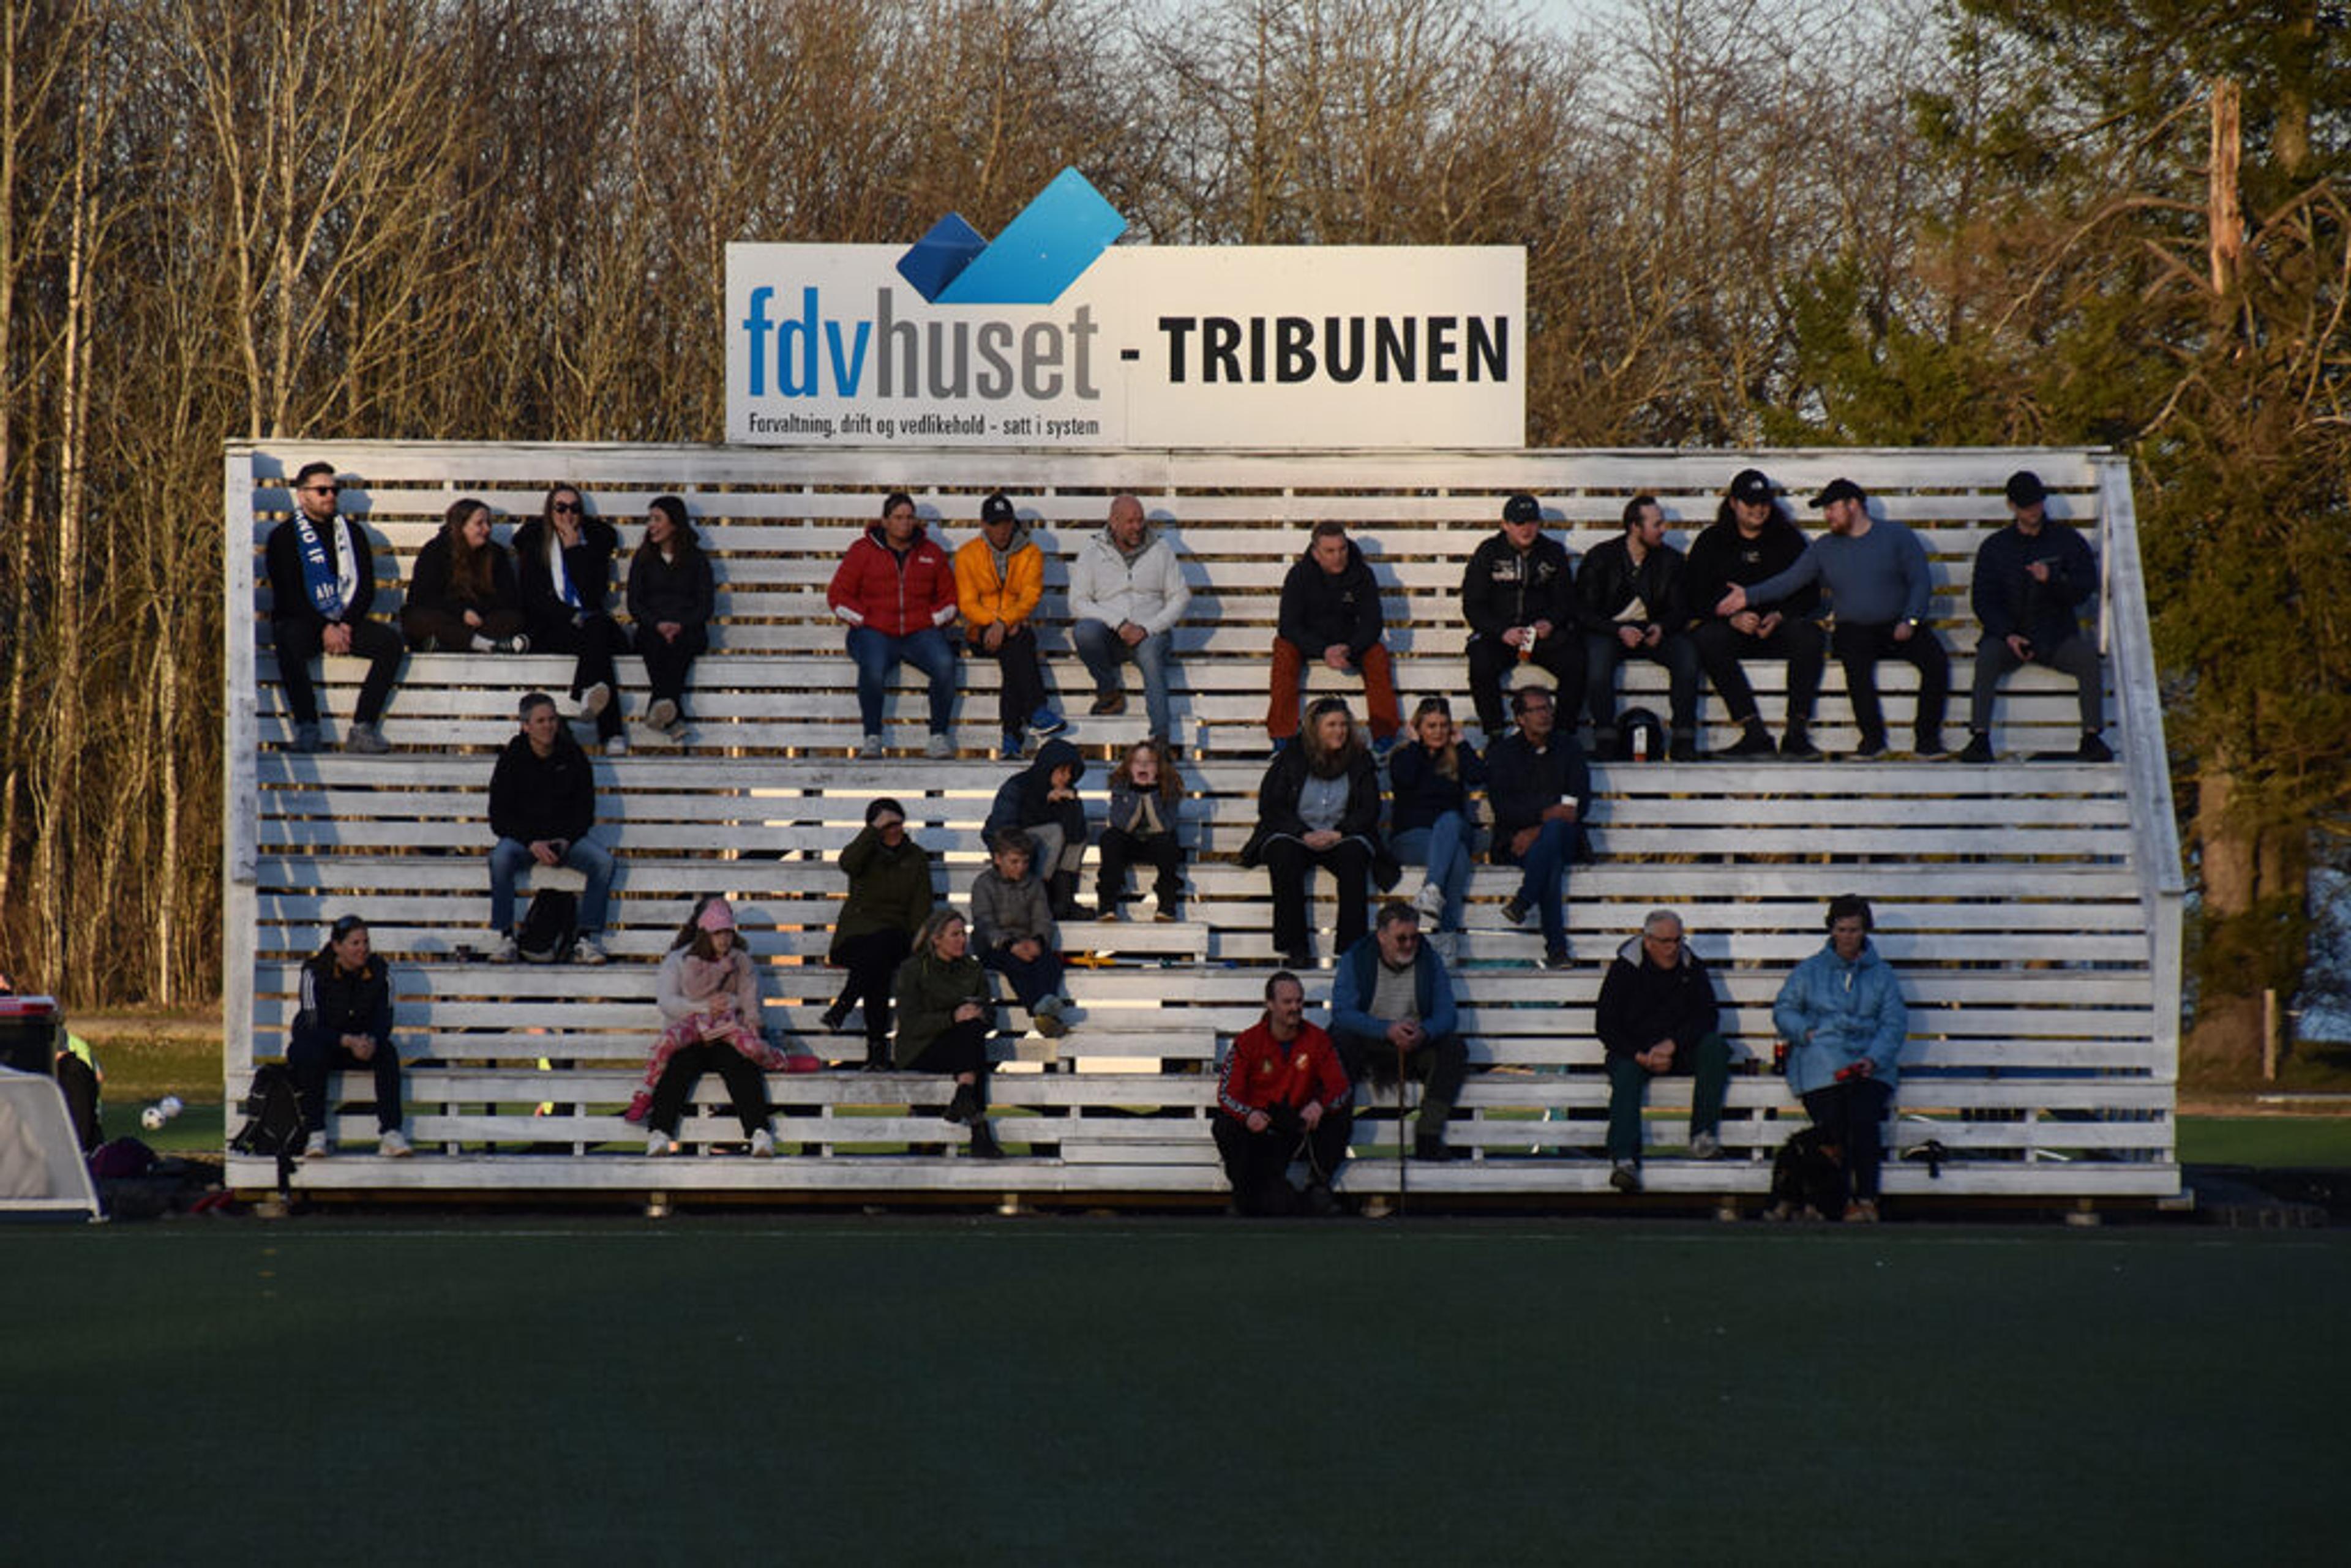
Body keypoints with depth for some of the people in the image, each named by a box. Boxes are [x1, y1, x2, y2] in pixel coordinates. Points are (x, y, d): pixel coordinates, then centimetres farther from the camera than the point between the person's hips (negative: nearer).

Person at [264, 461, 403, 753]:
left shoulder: (353, 533, 15)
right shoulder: (283, 537, 3)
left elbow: (366, 588, 10)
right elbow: (288, 594, -6)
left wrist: (346, 625, -8)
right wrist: (324, 628, -17)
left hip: (344, 622, 4)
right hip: (301, 621, -4)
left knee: (391, 641, -22)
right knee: (289, 641, -38)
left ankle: (363, 729, -26)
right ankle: (307, 727, -33)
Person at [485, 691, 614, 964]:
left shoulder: (572, 755, 2)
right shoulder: (512, 758, -3)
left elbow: (585, 809, 6)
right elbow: (499, 817, -4)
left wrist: (566, 840, -12)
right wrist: (531, 843, -19)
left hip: (566, 837, 2)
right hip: (522, 837, -2)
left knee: (603, 860, -25)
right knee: (501, 857, -34)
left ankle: (584, 939, -23)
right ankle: (506, 937, -28)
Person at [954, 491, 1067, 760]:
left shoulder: (1031, 554, 5)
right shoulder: (967, 555, 4)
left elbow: (1030, 597, -9)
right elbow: (967, 603, -3)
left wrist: (1004, 623, -26)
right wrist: (994, 622, -21)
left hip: (1017, 627, 1)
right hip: (981, 633, -1)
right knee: (1016, 647, -34)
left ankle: (1013, 732, -42)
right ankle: (1037, 713, -46)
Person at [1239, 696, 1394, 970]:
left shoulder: (1359, 761, 8)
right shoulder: (1290, 759, 4)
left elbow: (1369, 810, 4)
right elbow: (1270, 806, -2)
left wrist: (1339, 833, -15)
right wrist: (1305, 835, -16)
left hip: (1341, 837, 1)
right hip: (1295, 836, -1)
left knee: (1354, 854, -33)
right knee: (1284, 854, -35)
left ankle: (1351, 947, -32)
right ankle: (1295, 949, -34)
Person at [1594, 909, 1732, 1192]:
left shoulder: (1692, 968, 4)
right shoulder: (1625, 969, -2)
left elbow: (1706, 1018, -3)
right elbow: (1605, 1025, -5)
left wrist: (1673, 1045, -20)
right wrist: (1641, 1056, -18)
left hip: (1682, 1050, 2)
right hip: (1634, 1050, -2)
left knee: (1715, 1047, -26)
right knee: (1626, 1074, -34)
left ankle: (1703, 1136, -30)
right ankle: (1624, 1160, -49)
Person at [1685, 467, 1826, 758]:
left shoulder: (1789, 539, 13)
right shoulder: (1711, 542, 10)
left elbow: (1810, 595, 9)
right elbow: (1697, 600, 3)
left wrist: (1781, 616, -11)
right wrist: (1733, 618, -16)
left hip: (1780, 627, 1)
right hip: (1731, 630, -1)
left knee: (1809, 635, -32)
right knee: (1706, 639, -34)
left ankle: (1796, 733, -31)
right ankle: (1754, 732, -37)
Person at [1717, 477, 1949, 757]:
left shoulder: (1896, 535, 6)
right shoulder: (1825, 548, 14)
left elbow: (1921, 583, 3)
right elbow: (1790, 580, 9)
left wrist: (1910, 621, -13)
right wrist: (1750, 596, -6)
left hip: (1898, 628, -1)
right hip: (1855, 631, 1)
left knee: (1935, 660, -29)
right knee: (1857, 661, -35)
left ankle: (1929, 735, -17)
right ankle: (1872, 736, -24)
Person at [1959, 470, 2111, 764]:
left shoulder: (2066, 540, 8)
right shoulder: (1994, 548, 9)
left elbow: (2085, 590, 1)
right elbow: (1983, 600, 3)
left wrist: (2052, 580, -19)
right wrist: (2007, 635, -13)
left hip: (2056, 636, 0)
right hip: (2008, 632, 0)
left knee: (2087, 656, -30)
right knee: (1987, 656, -33)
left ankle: (2092, 737, -29)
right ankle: (1980, 737, -36)